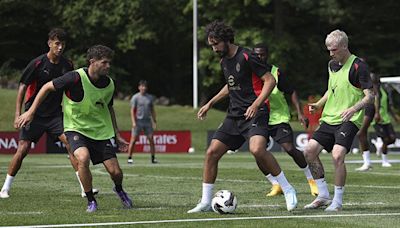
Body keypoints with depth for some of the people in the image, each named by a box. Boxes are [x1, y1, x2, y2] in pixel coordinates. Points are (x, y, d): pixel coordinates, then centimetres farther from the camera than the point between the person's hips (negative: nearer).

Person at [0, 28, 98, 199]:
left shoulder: (67, 65, 2)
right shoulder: (37, 63, -11)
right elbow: (22, 87, -8)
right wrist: (18, 114, -14)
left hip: (55, 114, 3)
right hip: (34, 114, -3)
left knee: (70, 143, -11)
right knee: (23, 148, -9)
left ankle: (84, 187, -8)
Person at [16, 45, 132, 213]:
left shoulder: (109, 84, -5)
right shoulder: (76, 78, -22)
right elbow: (47, 87, -9)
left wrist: (117, 135, 14)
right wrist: (31, 112, -10)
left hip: (102, 130, 4)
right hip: (76, 128, -4)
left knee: (115, 172, -4)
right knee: (83, 158, -33)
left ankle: (119, 190, 34)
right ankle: (91, 201, -12)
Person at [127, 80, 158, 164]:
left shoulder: (150, 97, 12)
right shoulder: (135, 97, -2)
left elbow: (152, 110, 18)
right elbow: (132, 110, -4)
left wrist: (154, 121, 14)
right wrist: (133, 122, -13)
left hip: (147, 121, 4)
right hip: (138, 121, -4)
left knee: (151, 140, -1)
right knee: (133, 140, -6)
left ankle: (153, 158, 5)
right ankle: (129, 158, -1)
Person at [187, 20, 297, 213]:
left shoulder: (246, 57, -11)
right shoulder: (224, 61, 15)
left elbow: (270, 80, -13)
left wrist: (256, 105, -22)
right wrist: (210, 103, 29)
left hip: (255, 113, -8)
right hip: (234, 115, 8)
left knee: (257, 149, -32)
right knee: (212, 152, 0)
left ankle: (288, 191, -16)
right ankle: (205, 203, 10)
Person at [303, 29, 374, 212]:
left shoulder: (358, 66, -11)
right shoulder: (332, 64, 13)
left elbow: (370, 95, -14)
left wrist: (354, 109, -30)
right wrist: (319, 104, 13)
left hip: (349, 121, -8)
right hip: (329, 118, 8)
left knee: (337, 155, -24)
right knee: (310, 151, -1)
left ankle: (338, 201, -10)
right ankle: (323, 196, 10)